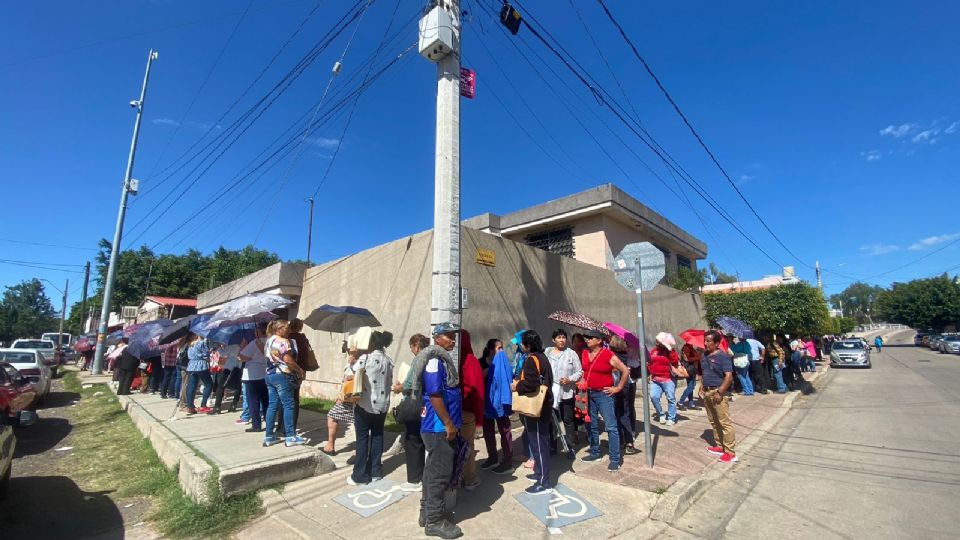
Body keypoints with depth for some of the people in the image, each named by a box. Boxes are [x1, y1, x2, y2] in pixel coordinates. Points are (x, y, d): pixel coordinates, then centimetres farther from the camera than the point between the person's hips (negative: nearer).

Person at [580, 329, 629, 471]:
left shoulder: (608, 355, -13)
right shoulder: (584, 354, 5)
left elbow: (625, 371, -9)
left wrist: (618, 387, -8)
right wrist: (582, 383, 6)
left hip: (603, 394, -6)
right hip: (589, 393, 7)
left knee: (611, 426, -4)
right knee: (592, 425, 15)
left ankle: (615, 459, 4)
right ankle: (594, 453, 30)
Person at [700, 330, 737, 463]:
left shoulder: (722, 356, -13)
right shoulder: (704, 356, 10)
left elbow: (729, 377, -18)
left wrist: (719, 392, -21)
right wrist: (702, 388, 11)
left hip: (718, 392, -8)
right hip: (706, 392, 8)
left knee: (725, 423, -3)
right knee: (714, 422, 16)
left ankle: (731, 453, 3)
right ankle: (719, 446, 27)